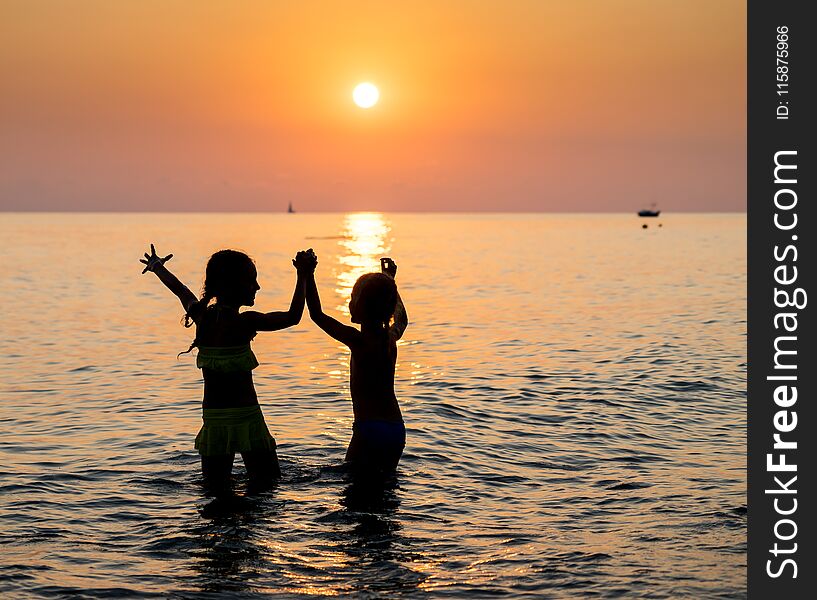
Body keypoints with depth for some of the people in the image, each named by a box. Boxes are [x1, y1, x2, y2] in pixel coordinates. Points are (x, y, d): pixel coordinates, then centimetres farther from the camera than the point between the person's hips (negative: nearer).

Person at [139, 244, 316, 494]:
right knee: (263, 489, 4)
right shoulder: (243, 323, -14)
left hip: (212, 420, 6)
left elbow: (180, 290, 23)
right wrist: (302, 276, 2)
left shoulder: (201, 316, 3)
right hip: (245, 419, -5)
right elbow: (292, 317, -6)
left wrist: (157, 267, 43)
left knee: (216, 492, 11)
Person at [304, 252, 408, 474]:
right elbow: (401, 318, 33)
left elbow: (317, 315, -6)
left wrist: (308, 276, -3)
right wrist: (389, 281, 41)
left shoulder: (359, 340, -12)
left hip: (369, 430, -7)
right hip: (397, 430, 7)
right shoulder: (391, 337, 8)